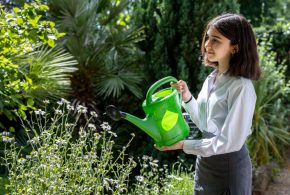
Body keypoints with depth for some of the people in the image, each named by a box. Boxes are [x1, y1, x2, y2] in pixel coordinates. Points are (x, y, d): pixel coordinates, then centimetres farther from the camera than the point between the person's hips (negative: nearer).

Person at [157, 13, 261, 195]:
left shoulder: (241, 87, -22)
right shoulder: (212, 78, 2)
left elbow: (230, 142, -22)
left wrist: (184, 145, -17)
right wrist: (187, 98, -4)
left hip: (229, 165, -7)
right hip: (205, 161, 7)